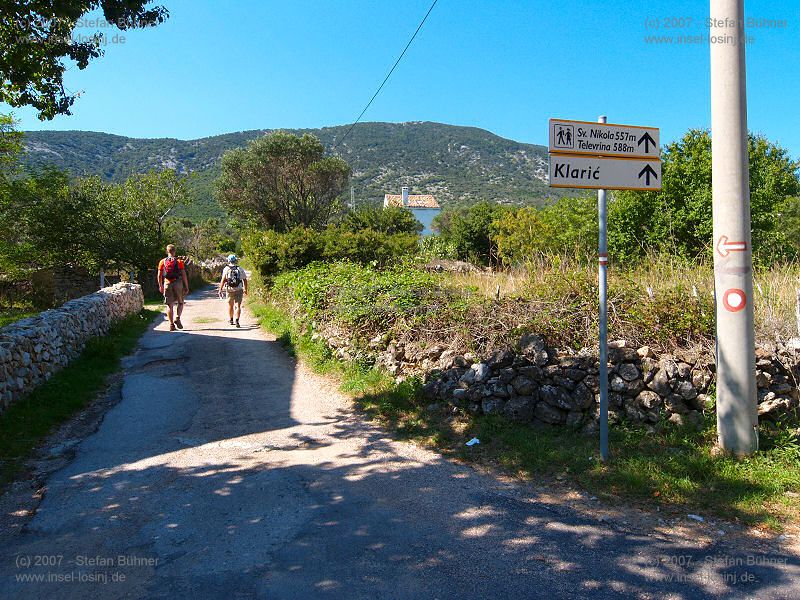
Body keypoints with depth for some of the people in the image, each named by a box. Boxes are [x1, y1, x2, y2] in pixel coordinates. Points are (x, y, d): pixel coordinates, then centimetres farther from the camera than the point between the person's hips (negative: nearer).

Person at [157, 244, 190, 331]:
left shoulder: (162, 262, 4)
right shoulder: (179, 261, -1)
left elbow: (159, 276, 5)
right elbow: (184, 275, -5)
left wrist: (160, 286, 17)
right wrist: (186, 287, 0)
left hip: (167, 284, 2)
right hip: (178, 283, -1)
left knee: (169, 305, 6)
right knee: (180, 303, 15)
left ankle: (171, 324, 4)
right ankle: (177, 318, -6)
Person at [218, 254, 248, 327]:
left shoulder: (226, 269, -2)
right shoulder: (240, 269, 4)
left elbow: (223, 279, -11)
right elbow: (245, 280, 8)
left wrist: (220, 290, -9)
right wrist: (245, 290, 19)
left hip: (230, 289, 0)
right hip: (239, 290, 0)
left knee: (230, 305, 18)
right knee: (238, 306, -3)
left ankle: (231, 320, 29)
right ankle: (237, 320, -20)